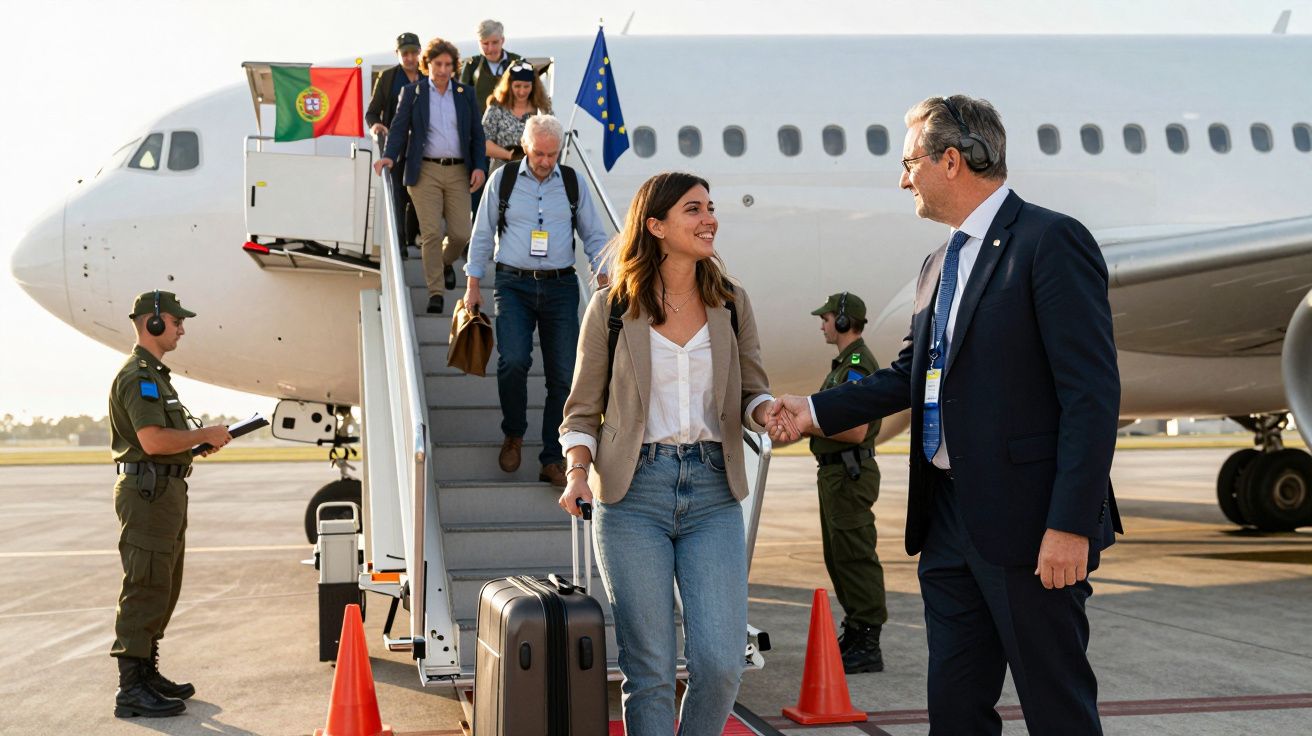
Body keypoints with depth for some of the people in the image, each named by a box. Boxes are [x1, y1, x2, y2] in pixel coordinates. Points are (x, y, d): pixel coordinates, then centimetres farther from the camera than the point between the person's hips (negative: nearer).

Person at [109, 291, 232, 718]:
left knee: (163, 588, 16)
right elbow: (153, 441, -24)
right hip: (147, 491, -11)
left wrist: (202, 441, 11)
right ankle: (131, 689, -6)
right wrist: (205, 434, -14)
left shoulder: (155, 374, 19)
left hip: (167, 491, 11)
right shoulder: (137, 375, -14)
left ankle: (147, 673, 24)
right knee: (145, 589, -9)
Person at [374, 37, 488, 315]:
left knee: (461, 233, -2)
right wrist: (389, 156, -14)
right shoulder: (412, 92, 6)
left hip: (458, 171, 2)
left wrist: (479, 166, -2)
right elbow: (399, 128, 3)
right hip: (426, 171, -2)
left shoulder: (465, 94, 11)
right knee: (431, 233, -8)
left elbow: (477, 134, 12)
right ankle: (435, 292, -1)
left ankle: (445, 263, 32)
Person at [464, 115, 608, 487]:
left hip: (560, 287, 2)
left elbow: (594, 236, 12)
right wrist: (473, 285, 5)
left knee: (563, 374, -2)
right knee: (513, 360, -21)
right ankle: (513, 435, 6)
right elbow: (482, 234, 9)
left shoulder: (573, 182, 8)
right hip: (513, 284, -2)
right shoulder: (503, 178, 5)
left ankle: (553, 460, 9)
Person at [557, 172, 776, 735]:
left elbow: (751, 393, 13)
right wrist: (578, 472, -10)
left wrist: (769, 411, -10)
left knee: (721, 662, -6)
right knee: (649, 669, 1)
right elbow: (583, 410, 7)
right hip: (633, 494, -2)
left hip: (713, 495, 2)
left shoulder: (731, 304, 9)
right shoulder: (611, 309, 2)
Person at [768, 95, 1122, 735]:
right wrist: (814, 412, 17)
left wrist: (1070, 525, -21)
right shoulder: (938, 264, 17)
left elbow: (1092, 391, -16)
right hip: (948, 522, 8)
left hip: (1027, 521, -8)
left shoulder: (1051, 242, -10)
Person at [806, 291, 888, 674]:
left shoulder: (858, 365, -17)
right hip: (836, 471, 11)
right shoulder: (845, 362, 17)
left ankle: (866, 646, -5)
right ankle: (855, 632, 24)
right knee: (838, 556, 16)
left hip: (849, 474, -11)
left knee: (855, 557, -8)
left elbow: (855, 430, -25)